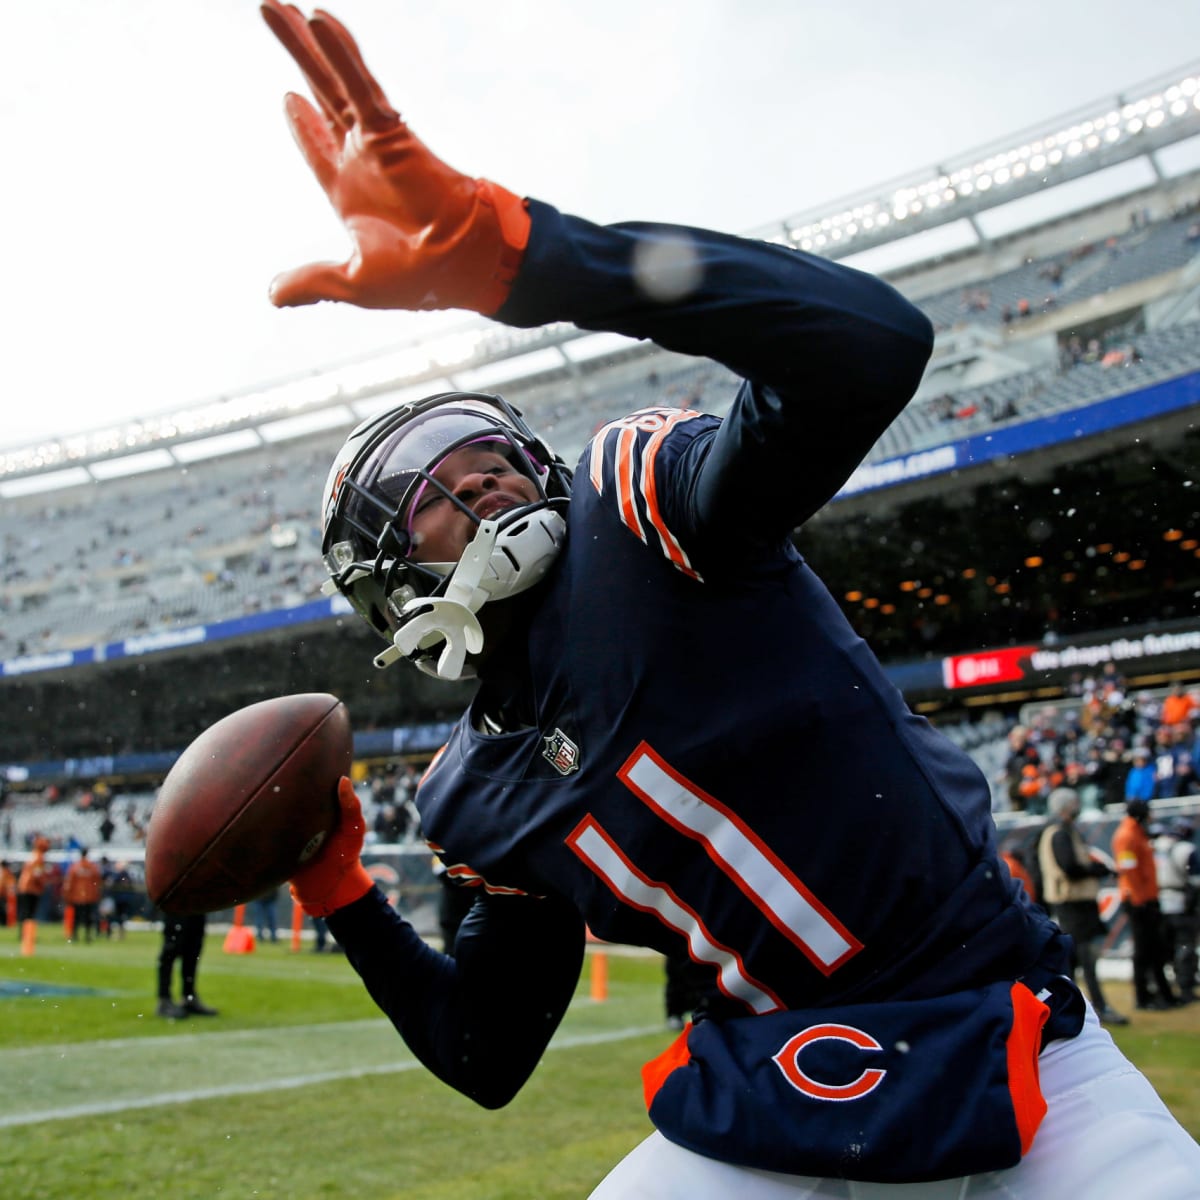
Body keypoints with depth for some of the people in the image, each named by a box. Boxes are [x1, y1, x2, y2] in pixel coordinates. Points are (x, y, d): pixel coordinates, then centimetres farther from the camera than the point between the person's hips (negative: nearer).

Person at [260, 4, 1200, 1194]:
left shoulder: (639, 501, -9)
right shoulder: (480, 797, 6)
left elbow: (871, 343, -30)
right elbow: (488, 1057, 14)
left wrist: (506, 244, -39)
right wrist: (340, 895, 2)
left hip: (1009, 1042, -3)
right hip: (771, 1097, 4)